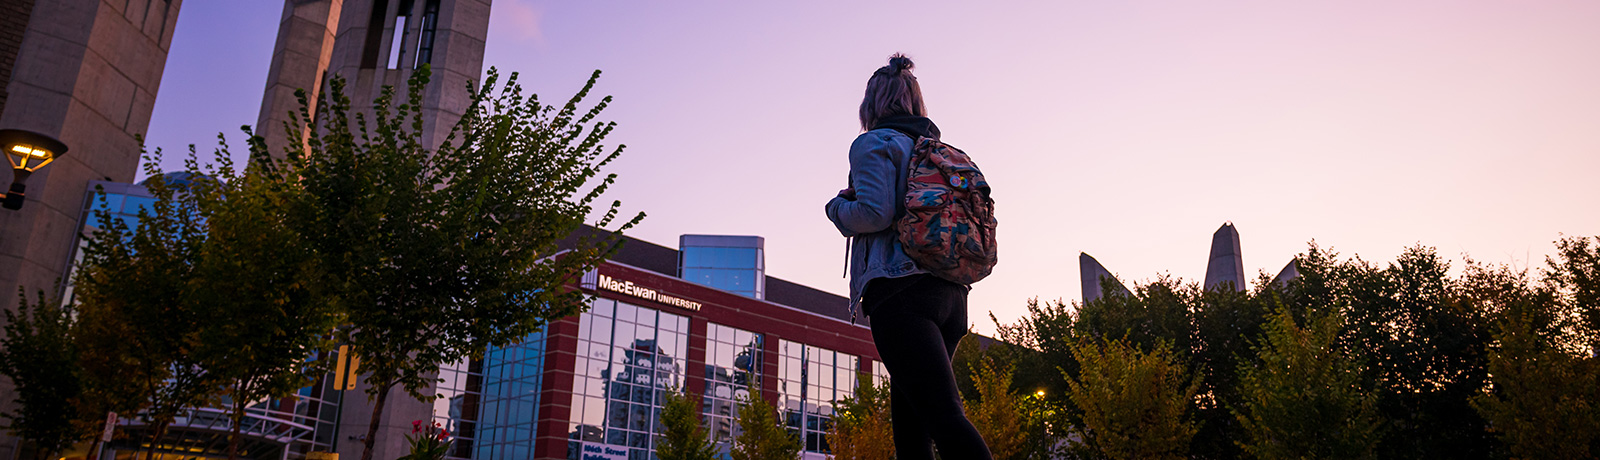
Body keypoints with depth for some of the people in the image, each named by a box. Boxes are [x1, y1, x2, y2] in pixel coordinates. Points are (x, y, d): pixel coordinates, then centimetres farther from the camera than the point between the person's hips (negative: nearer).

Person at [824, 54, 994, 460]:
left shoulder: (874, 144, 1)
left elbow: (874, 213, -14)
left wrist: (838, 206, 8)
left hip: (901, 291, -8)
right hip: (951, 295, 8)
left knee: (944, 415, -17)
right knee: (908, 416, 10)